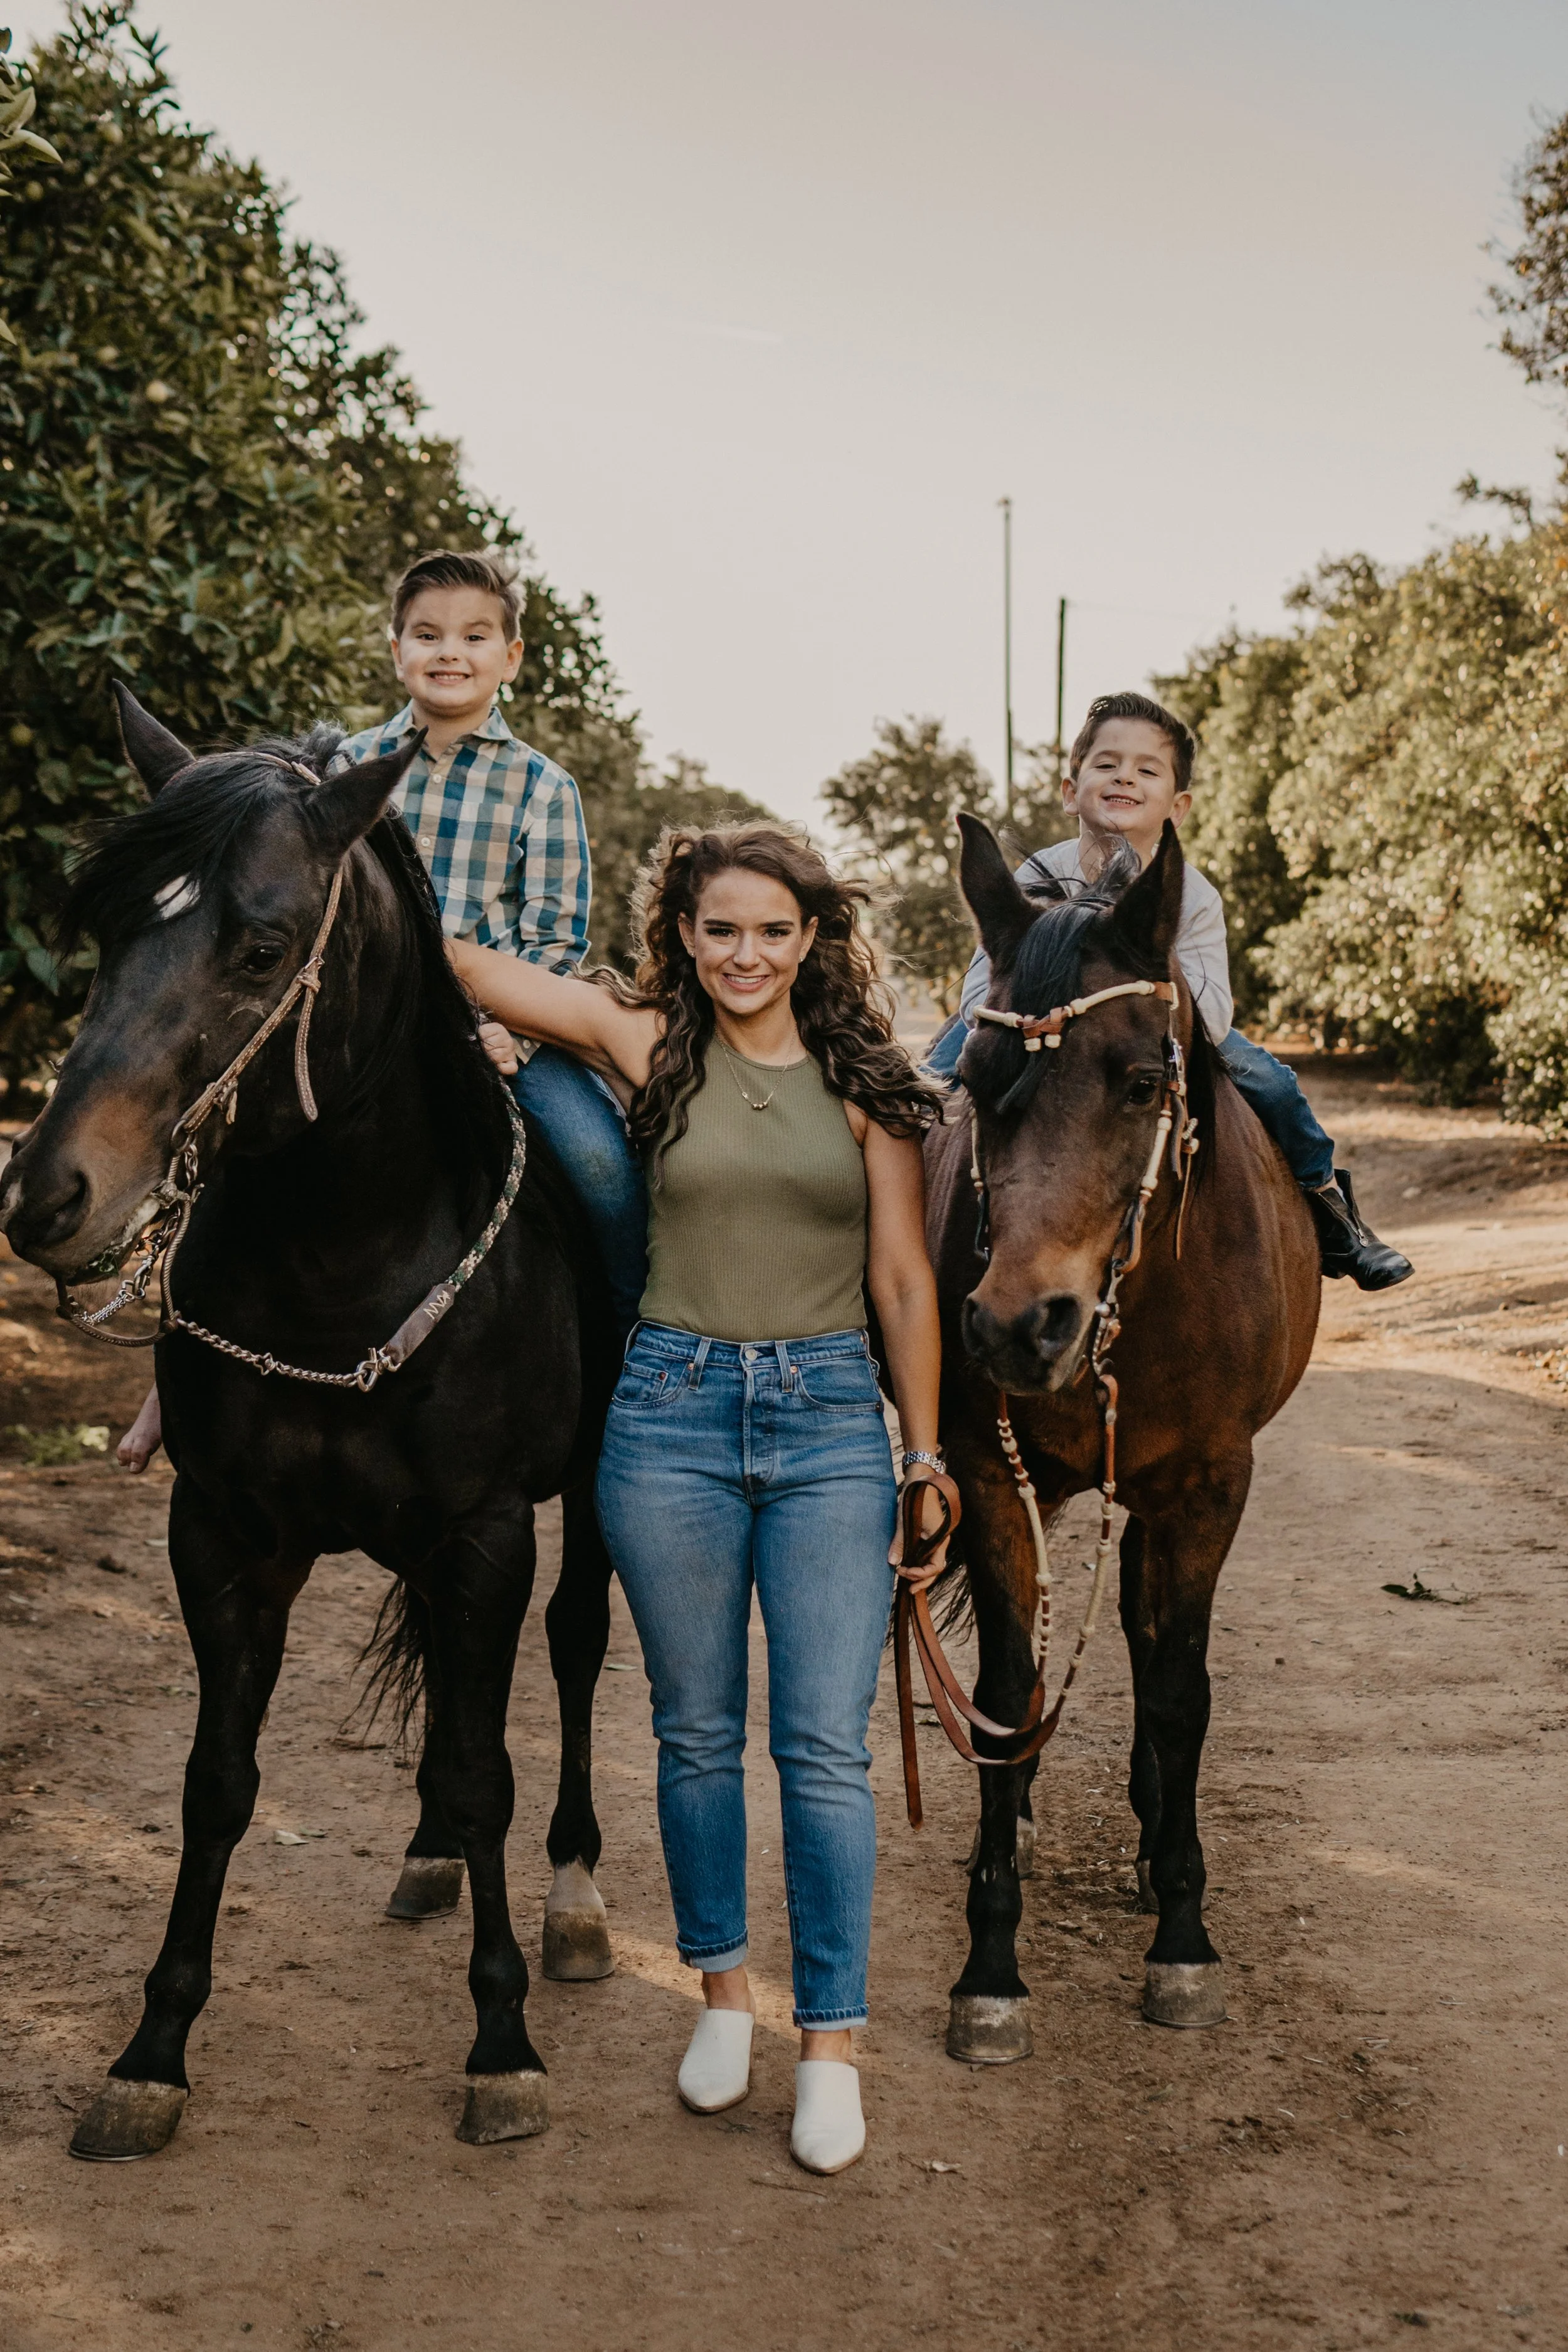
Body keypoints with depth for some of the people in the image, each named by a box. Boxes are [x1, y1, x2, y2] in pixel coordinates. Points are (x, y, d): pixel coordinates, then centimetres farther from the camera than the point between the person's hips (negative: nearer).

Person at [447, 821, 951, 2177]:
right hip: (674, 1414, 0)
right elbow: (455, 967, -1)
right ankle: (723, 1996, 30)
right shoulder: (648, 1047, 3)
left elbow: (904, 1280, 5)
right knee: (698, 1733, 11)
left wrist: (926, 1459, 4)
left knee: (825, 1747, -1)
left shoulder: (863, 1081, 4)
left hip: (831, 1418, 0)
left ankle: (832, 2047, 9)